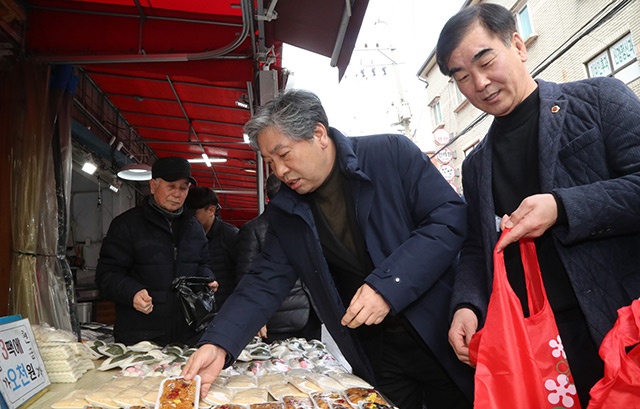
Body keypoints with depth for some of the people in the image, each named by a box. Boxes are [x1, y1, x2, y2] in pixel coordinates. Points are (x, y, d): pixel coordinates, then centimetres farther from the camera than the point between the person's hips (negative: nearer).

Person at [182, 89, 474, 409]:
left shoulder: (393, 154, -10)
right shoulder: (284, 214, 1)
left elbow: (450, 215, -15)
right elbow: (265, 282, 0)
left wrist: (387, 285, -24)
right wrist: (218, 344, -15)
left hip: (441, 334, -2)